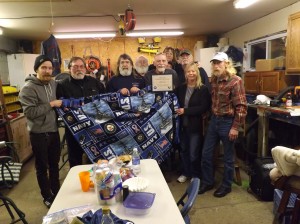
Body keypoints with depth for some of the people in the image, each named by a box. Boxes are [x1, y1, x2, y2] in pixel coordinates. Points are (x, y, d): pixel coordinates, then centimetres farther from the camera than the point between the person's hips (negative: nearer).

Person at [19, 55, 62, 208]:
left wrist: (62, 106, 1)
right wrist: (51, 105, -22)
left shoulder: (54, 84, 5)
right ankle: (47, 196, 29)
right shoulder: (28, 88, -15)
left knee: (54, 163, 19)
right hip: (39, 134, -6)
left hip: (54, 131, 6)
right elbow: (30, 112, -24)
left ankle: (56, 191, 38)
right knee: (42, 167, 11)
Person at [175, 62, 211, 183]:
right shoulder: (180, 88, 7)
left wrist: (185, 111, -18)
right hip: (183, 124, 5)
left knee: (194, 153, 5)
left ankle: (196, 175, 26)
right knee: (183, 150, 16)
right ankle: (185, 172, 35)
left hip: (195, 125, -4)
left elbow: (204, 107, -16)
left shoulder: (203, 89, -8)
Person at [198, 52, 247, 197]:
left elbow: (241, 106, -16)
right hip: (214, 120, 7)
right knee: (206, 153, 11)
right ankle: (207, 182, 29)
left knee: (228, 156, 9)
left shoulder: (235, 81, -14)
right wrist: (211, 117, 14)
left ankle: (226, 185, 27)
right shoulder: (213, 80, 7)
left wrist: (235, 127, -17)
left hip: (227, 122, -7)